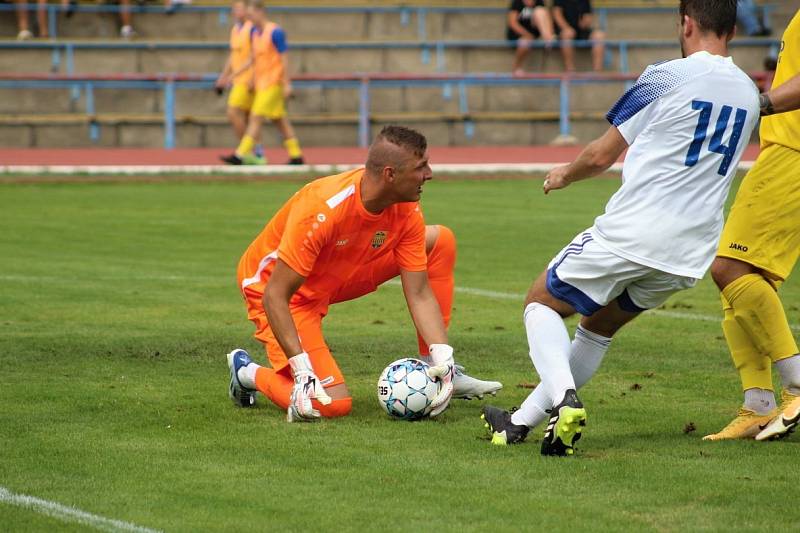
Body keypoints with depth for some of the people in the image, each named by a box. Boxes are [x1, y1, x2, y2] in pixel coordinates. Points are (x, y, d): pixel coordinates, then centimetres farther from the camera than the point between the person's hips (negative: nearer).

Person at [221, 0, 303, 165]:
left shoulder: (275, 32, -14)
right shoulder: (254, 32, 11)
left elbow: (284, 59, -14)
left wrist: (287, 84, -16)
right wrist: (235, 74, 14)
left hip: (272, 83, -9)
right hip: (261, 82, 9)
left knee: (256, 118, -12)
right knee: (280, 120, 12)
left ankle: (241, 155, -15)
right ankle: (296, 155, 17)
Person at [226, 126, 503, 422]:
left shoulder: (406, 210, -15)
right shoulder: (322, 210, -36)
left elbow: (419, 294, -9)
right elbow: (275, 296, -32)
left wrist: (443, 360, -23)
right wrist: (302, 371, -37)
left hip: (340, 276, 7)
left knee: (441, 242, -1)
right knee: (333, 405, -23)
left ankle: (438, 367, 5)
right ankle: (247, 371, 5)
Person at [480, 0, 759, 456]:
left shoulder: (667, 77, -7)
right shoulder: (750, 93, 12)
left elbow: (602, 156, 0)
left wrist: (565, 175, 21)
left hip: (631, 232, -6)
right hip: (692, 253, 6)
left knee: (542, 303, 12)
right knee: (600, 324, 25)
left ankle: (564, 399, -13)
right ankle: (522, 423, 25)